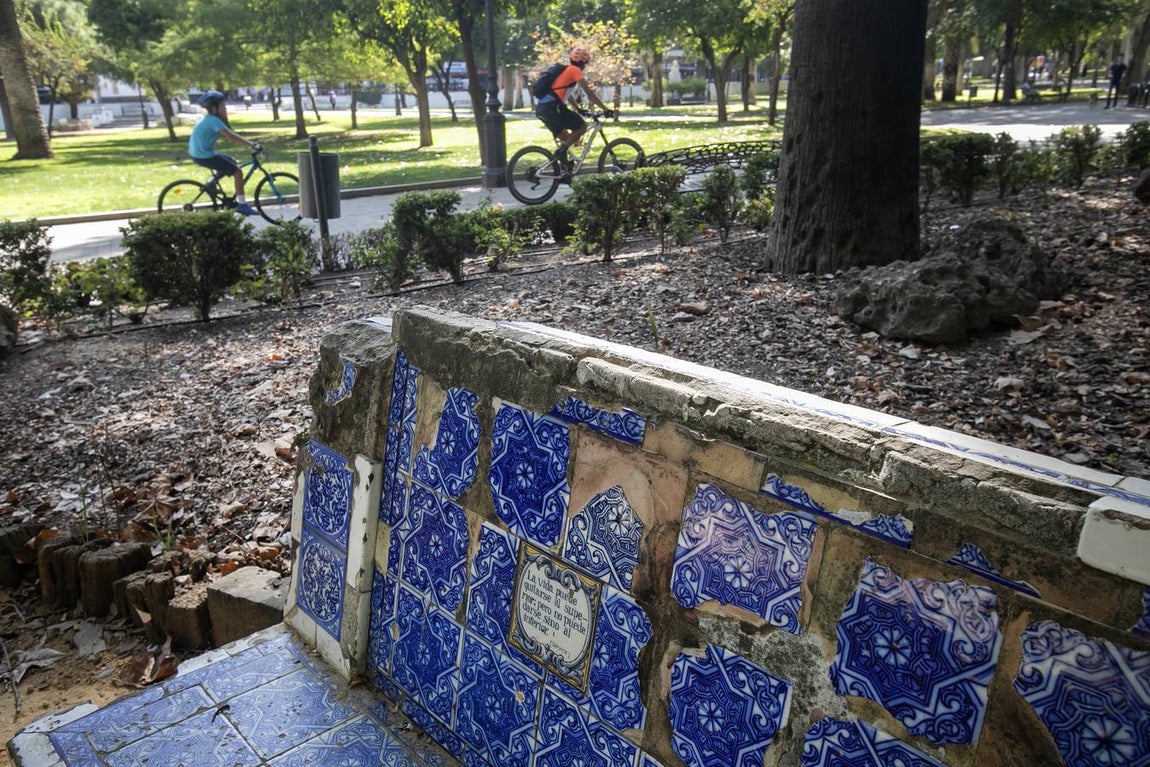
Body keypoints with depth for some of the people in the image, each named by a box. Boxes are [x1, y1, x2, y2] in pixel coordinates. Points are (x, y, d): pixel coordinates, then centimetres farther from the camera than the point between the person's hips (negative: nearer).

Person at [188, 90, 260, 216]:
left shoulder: (209, 119, 14)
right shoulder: (213, 120, -17)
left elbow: (230, 134, 15)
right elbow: (231, 136, -27)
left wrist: (249, 142, 10)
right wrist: (251, 144, -27)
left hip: (201, 153, 10)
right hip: (204, 156, -10)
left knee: (233, 162, 24)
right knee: (238, 172, -8)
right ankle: (242, 204, -6)